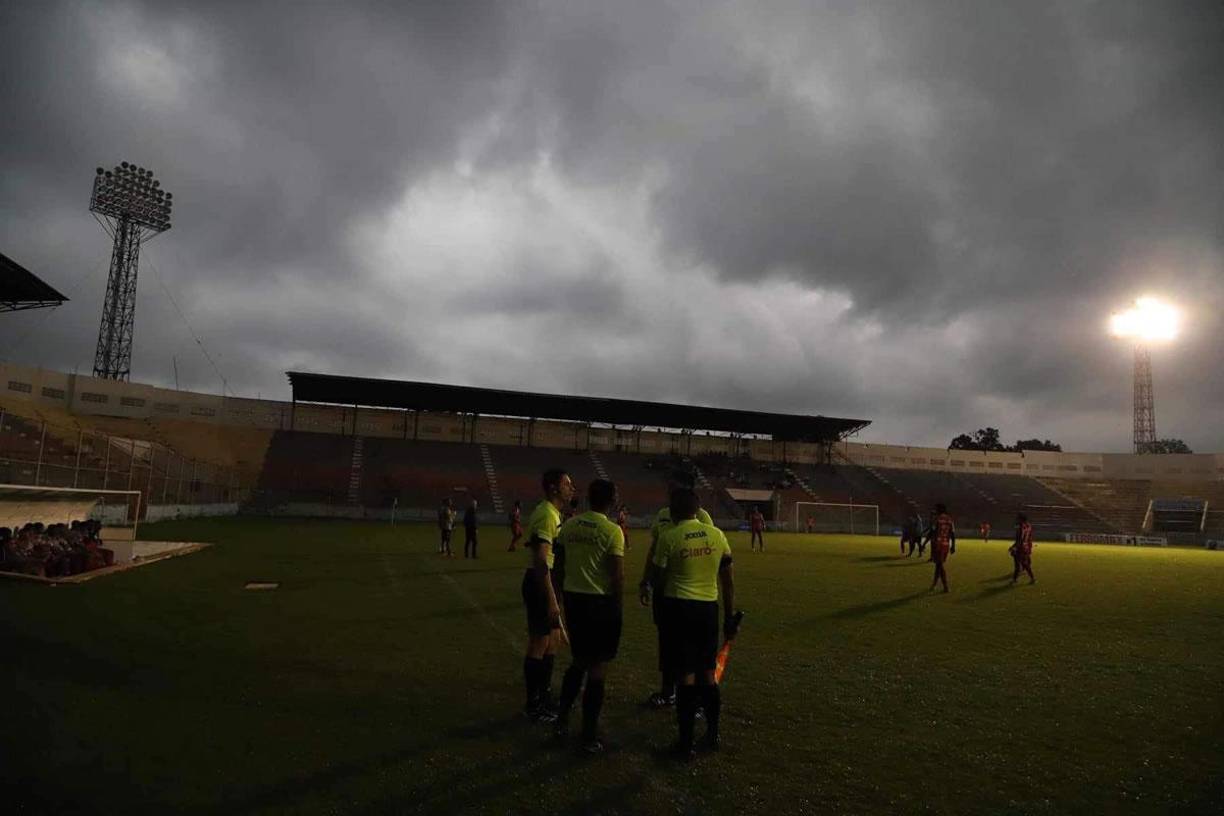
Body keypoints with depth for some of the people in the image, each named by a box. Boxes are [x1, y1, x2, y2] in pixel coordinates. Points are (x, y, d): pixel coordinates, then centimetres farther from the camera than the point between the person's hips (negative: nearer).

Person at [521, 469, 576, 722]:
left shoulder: (554, 513, 13)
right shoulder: (546, 515, -19)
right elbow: (541, 561, -25)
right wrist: (551, 601, -25)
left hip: (549, 581, 10)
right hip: (540, 584, -10)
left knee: (552, 641, 18)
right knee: (539, 645, 1)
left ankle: (545, 696, 32)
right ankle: (534, 706, 14)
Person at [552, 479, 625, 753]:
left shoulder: (568, 525, 2)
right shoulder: (612, 531, -14)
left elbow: (559, 565, 9)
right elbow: (618, 576, -15)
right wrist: (617, 606, -3)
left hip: (573, 599, 5)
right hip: (602, 602, -5)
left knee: (578, 662, 23)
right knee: (597, 669, 6)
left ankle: (562, 719, 27)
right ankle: (589, 736, 13)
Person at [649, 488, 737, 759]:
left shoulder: (669, 537, -9)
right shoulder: (717, 535, 0)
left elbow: (659, 580, -4)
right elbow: (728, 581, 5)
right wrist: (730, 617, 14)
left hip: (679, 607, -3)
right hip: (708, 607, 3)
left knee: (687, 677, 5)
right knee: (708, 675, 18)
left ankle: (686, 743, 12)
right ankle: (713, 736, 29)